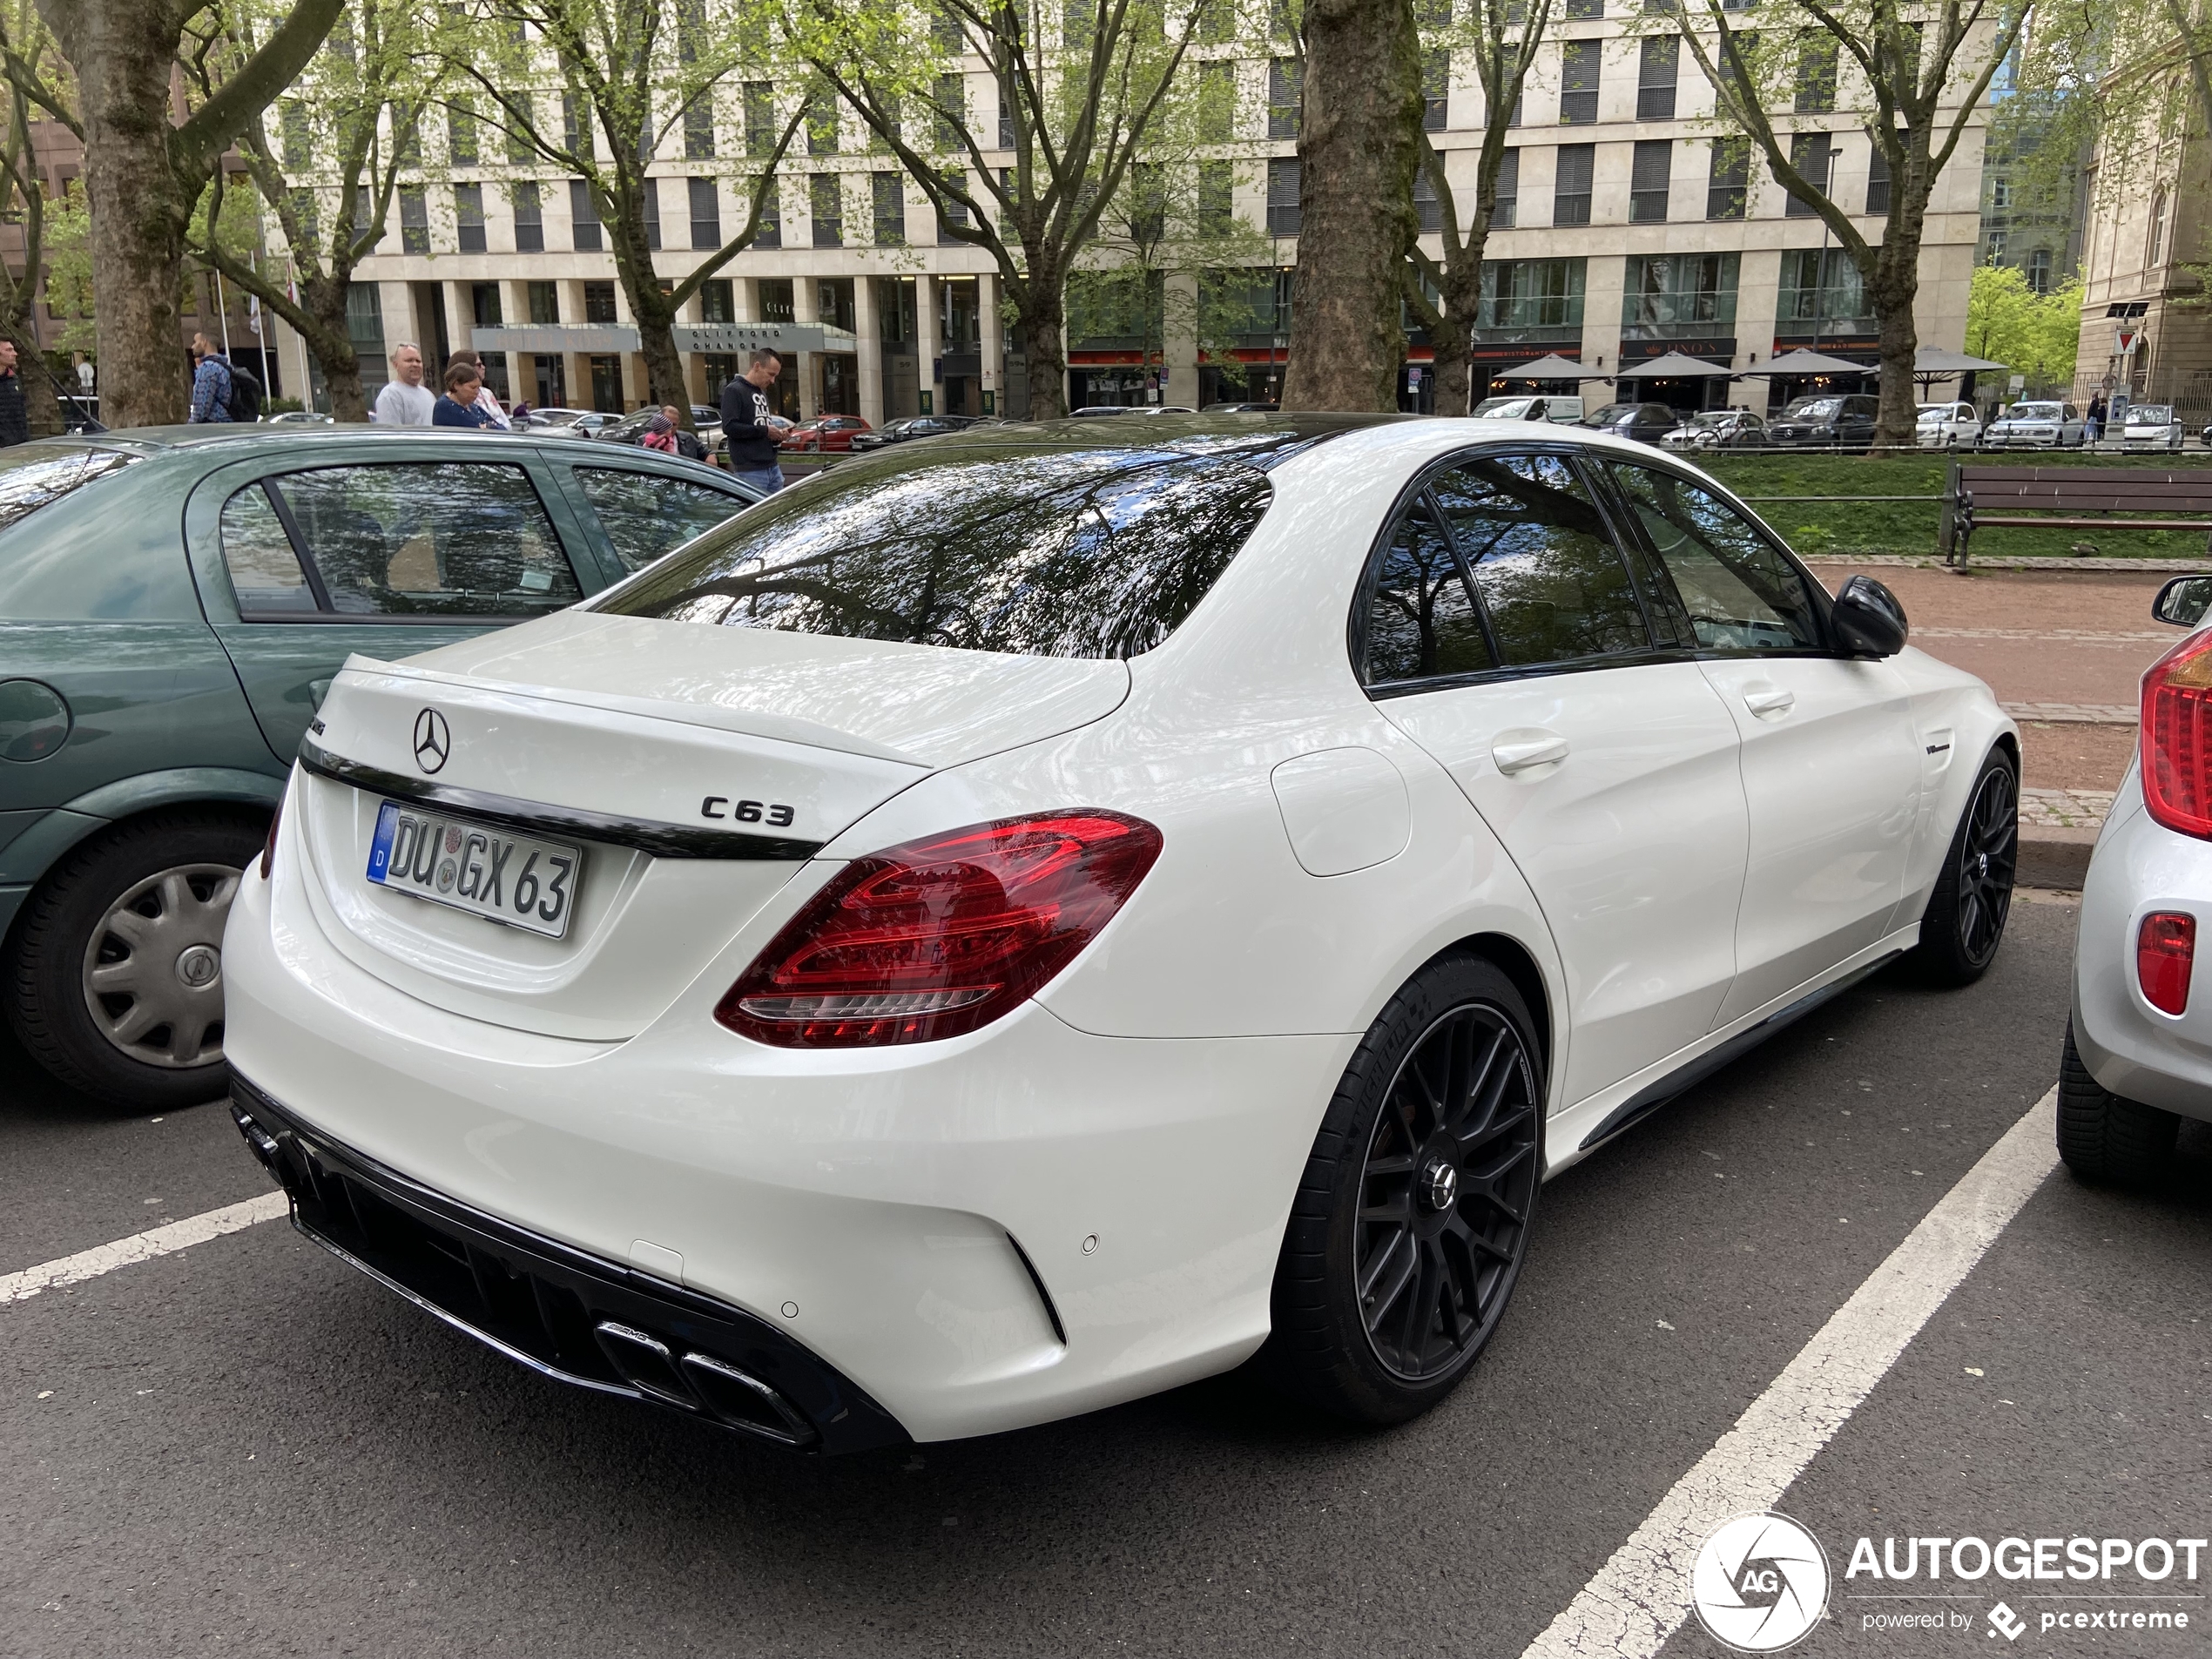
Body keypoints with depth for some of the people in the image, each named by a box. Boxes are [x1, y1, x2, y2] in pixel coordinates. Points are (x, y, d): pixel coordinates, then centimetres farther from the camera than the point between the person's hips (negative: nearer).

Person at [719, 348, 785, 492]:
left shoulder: (762, 392, 20)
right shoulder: (734, 390, -7)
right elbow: (729, 427, -18)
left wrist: (776, 435, 5)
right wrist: (764, 431, -16)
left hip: (772, 467, 8)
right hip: (750, 471, -8)